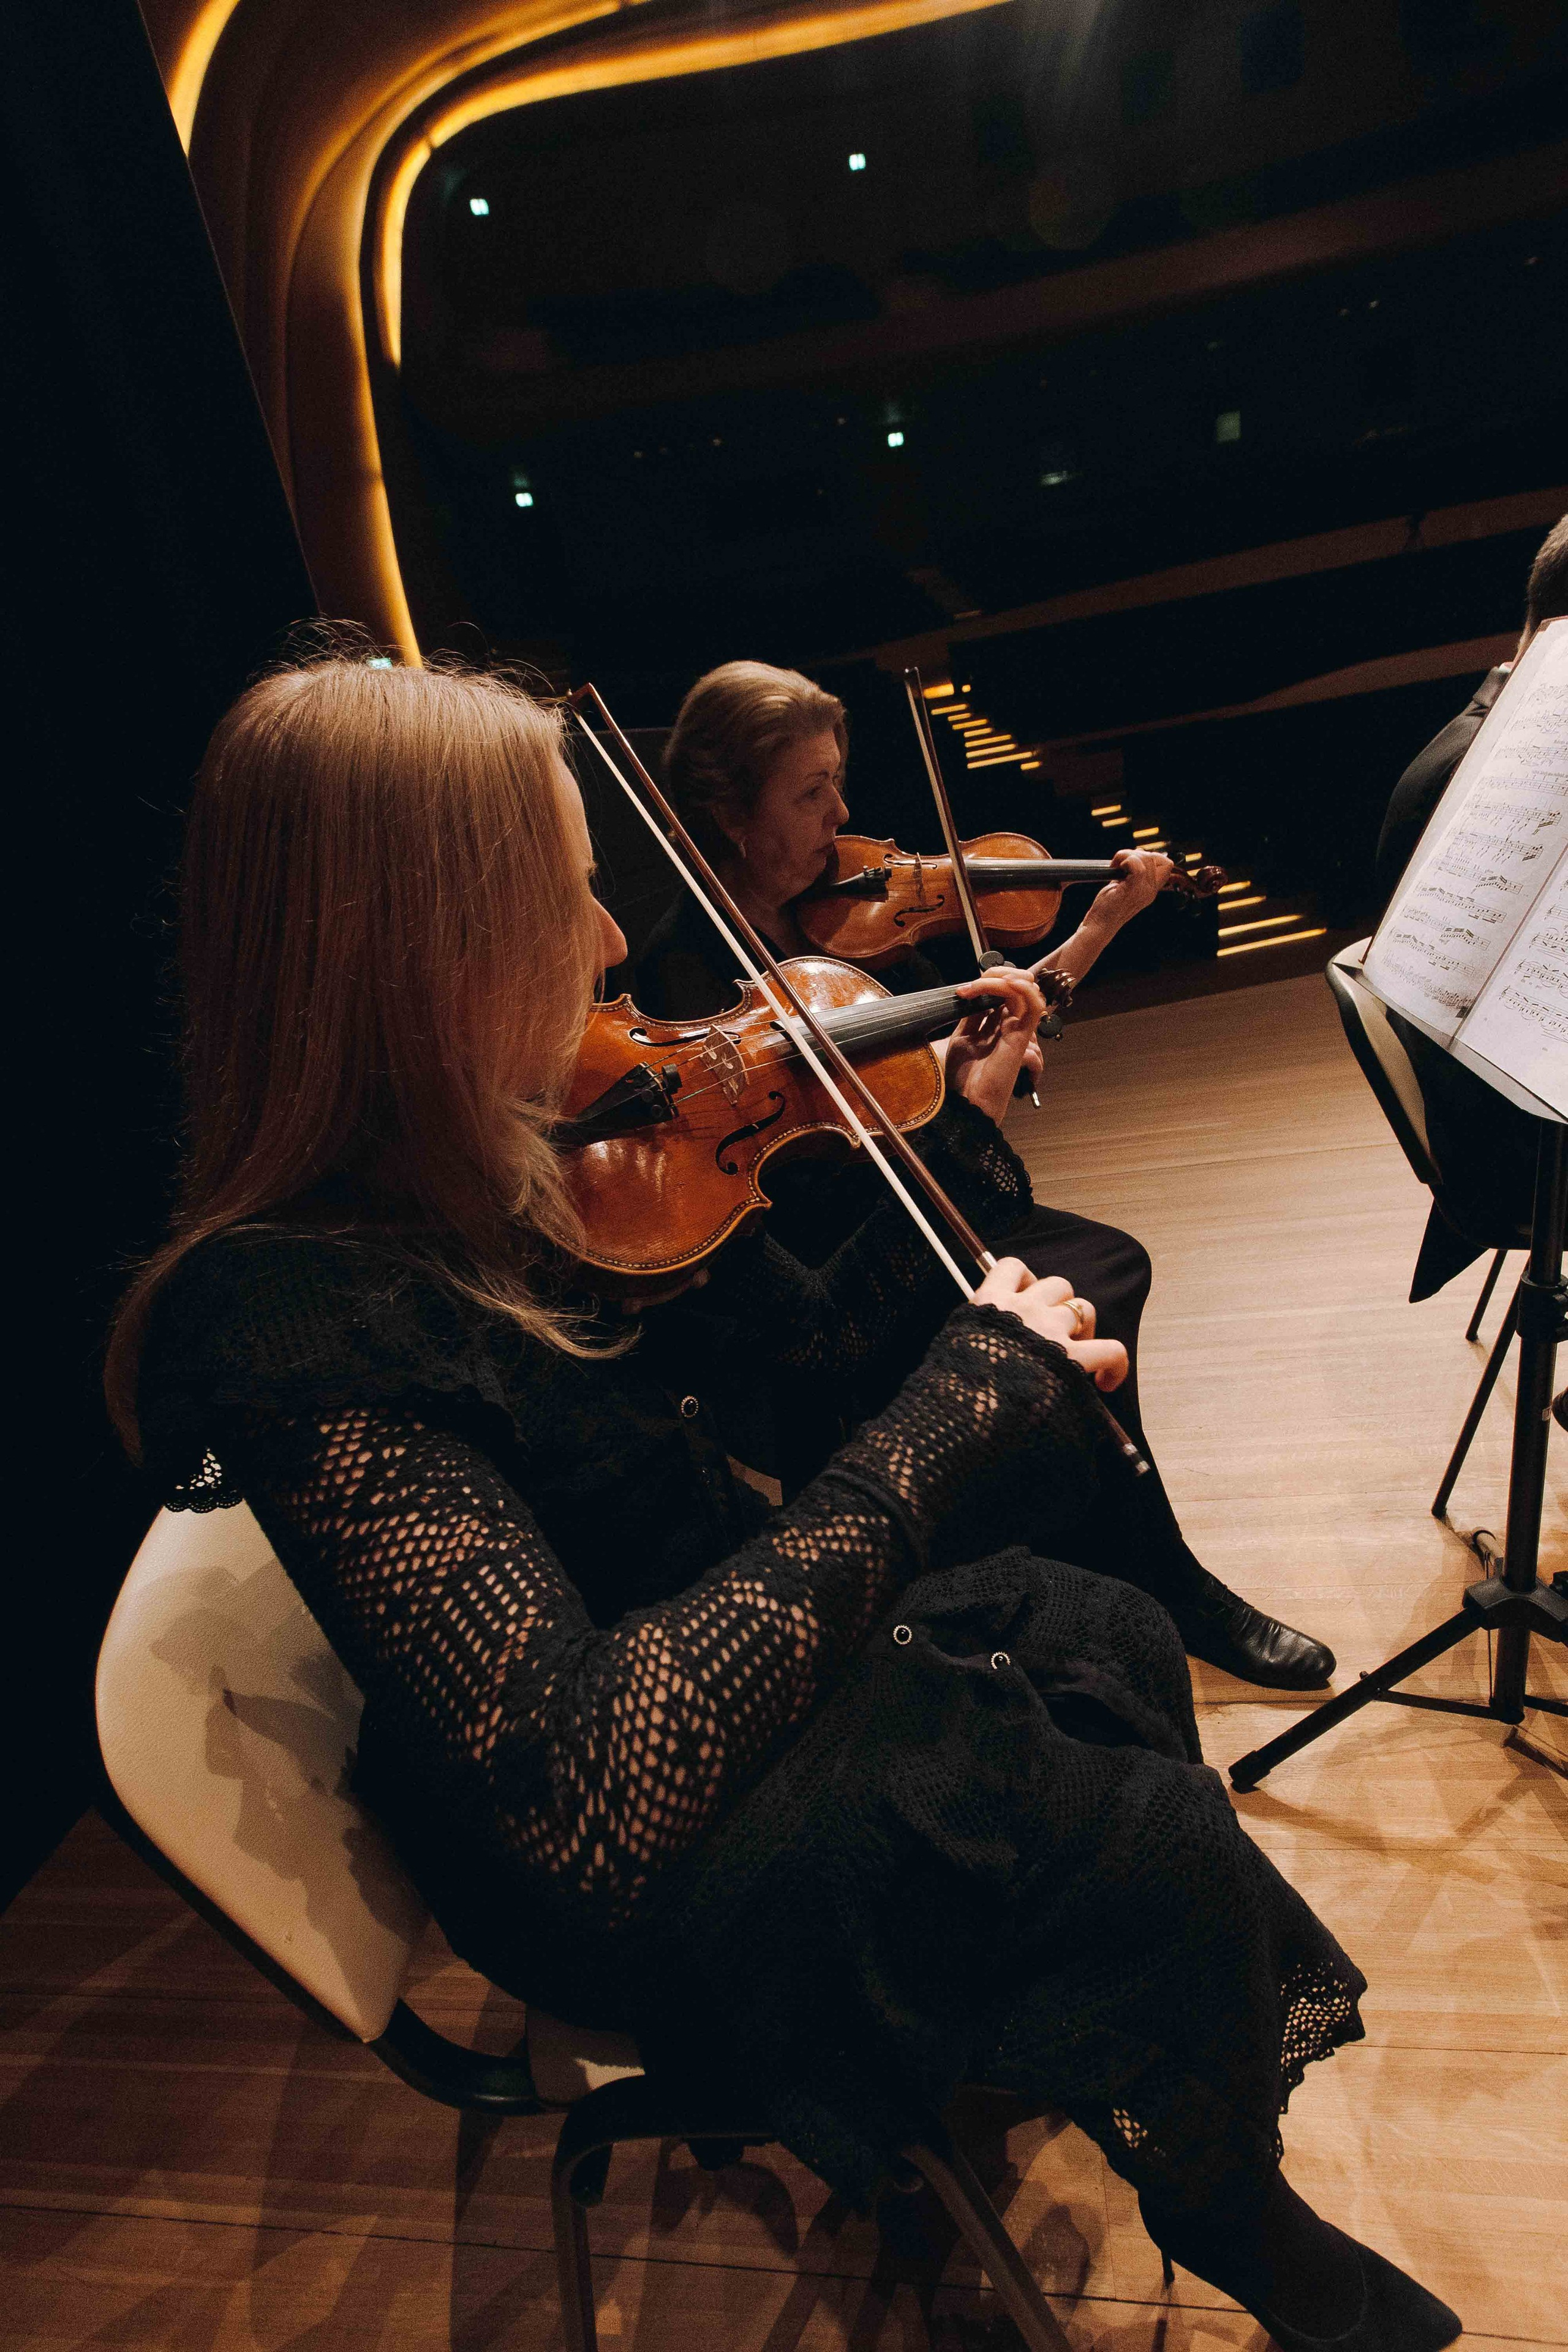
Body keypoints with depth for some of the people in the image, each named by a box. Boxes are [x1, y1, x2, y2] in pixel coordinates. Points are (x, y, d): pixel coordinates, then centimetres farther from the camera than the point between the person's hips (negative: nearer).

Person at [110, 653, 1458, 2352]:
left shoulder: (509, 1169, -7)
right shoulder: (280, 1324, -31)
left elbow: (807, 1339, 4)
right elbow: (593, 1788, -38)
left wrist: (961, 1132, -2)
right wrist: (963, 1399, -36)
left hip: (722, 1645, 7)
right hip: (631, 1892, -7)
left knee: (1104, 1633, 6)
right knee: (1162, 1847, -12)